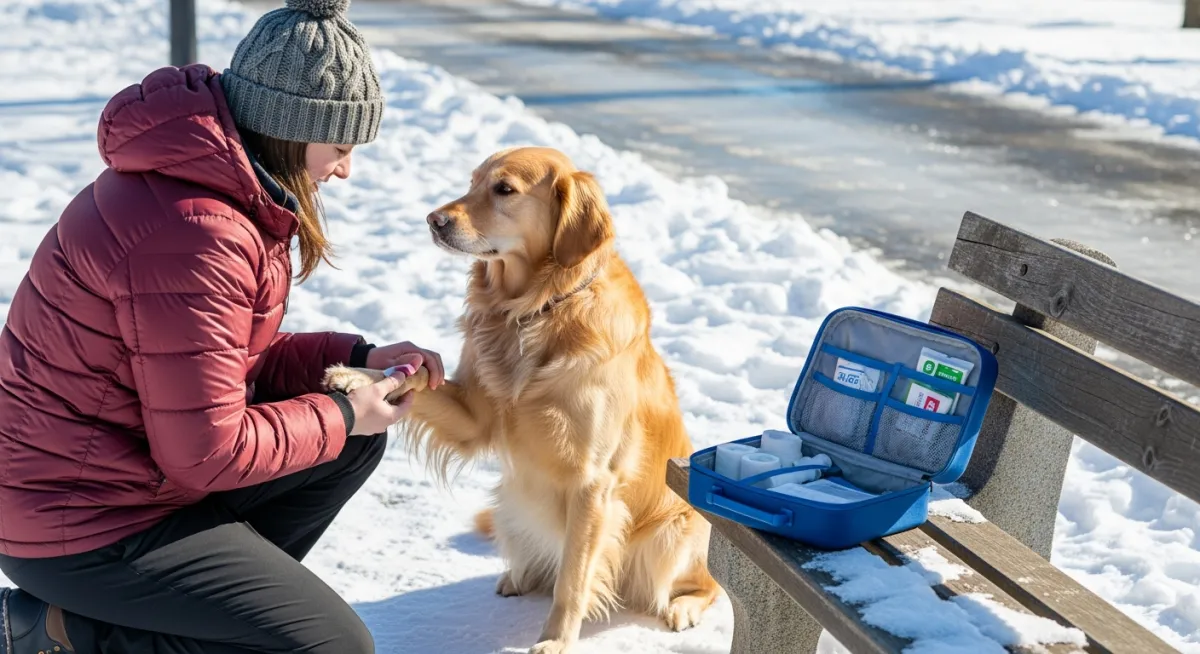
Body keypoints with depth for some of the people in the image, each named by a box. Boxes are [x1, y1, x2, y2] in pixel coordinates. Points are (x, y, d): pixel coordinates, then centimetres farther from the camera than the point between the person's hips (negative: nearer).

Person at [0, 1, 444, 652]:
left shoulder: (210, 175, 4)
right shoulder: (195, 233, -28)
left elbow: (231, 357, 12)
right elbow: (206, 452, -24)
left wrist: (357, 359, 2)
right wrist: (342, 415, -11)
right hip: (84, 526, -10)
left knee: (357, 440, 9)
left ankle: (205, 598, 9)